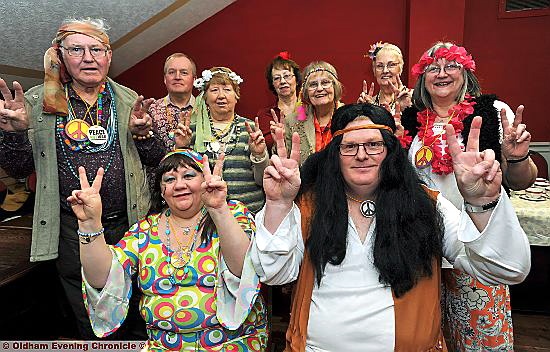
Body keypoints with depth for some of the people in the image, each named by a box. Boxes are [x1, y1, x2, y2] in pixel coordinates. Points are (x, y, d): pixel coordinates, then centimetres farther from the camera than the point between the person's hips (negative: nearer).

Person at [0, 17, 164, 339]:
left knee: (138, 314, 17)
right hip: (71, 229, 0)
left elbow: (156, 160, 6)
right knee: (89, 319, 16)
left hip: (128, 222, 1)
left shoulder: (128, 100, 3)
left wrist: (142, 132, -13)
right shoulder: (38, 102, 1)